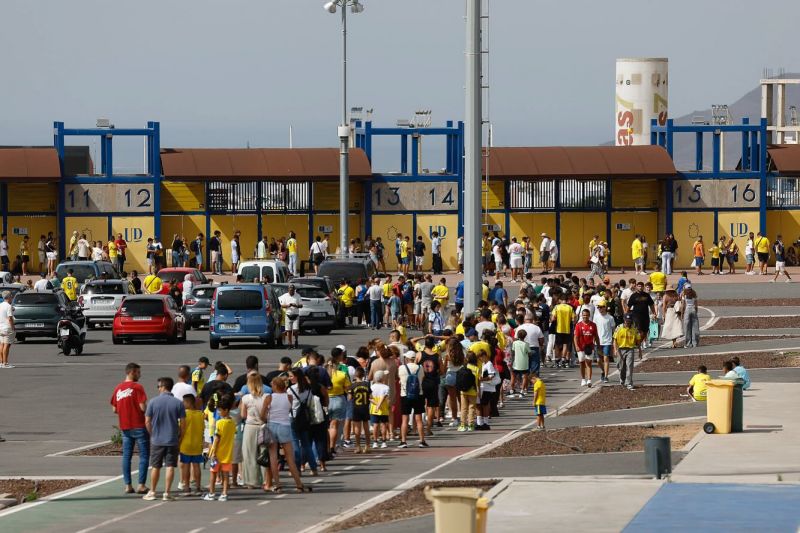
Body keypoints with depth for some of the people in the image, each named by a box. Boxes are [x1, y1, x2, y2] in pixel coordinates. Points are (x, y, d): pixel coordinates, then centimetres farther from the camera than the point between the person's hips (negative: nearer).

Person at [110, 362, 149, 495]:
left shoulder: (118, 389, 7)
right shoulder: (137, 387, -12)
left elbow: (114, 409, 9)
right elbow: (143, 407, -18)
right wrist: (149, 411, 3)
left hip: (124, 427, 6)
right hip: (139, 426, -6)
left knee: (126, 456, 9)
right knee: (144, 455, 1)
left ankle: (128, 485, 6)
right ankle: (141, 485, -4)